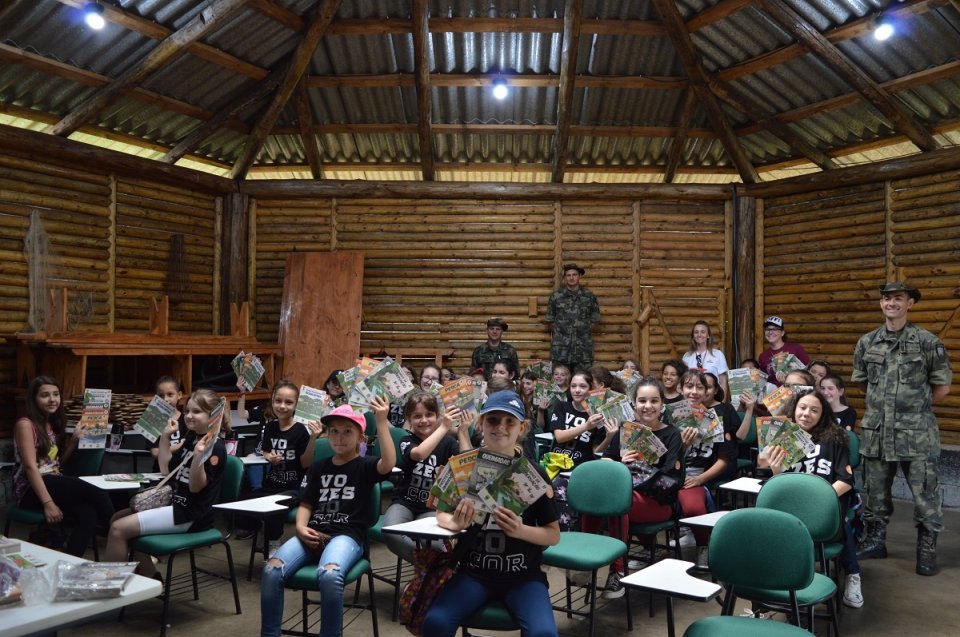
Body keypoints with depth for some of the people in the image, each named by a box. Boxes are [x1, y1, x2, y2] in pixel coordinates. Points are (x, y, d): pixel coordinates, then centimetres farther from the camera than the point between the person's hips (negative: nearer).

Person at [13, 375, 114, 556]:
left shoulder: (54, 424, 17)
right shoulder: (25, 424, -6)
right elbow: (30, 466, -16)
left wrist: (75, 440, 5)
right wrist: (48, 503, -24)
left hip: (53, 485, 7)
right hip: (31, 491, -7)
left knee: (88, 515, -26)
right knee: (96, 494, -26)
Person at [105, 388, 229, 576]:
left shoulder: (215, 447, -16)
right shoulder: (192, 438, 11)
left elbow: (196, 486, -21)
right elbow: (166, 470, 17)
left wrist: (198, 456, -37)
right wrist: (165, 437, 12)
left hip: (190, 515, -10)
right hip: (175, 503, 10)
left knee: (118, 529, -14)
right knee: (117, 518, 15)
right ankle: (147, 578, 16)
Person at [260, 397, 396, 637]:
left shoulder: (365, 466, 5)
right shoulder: (319, 467, 20)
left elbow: (388, 463, -17)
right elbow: (306, 504, 19)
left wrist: (382, 422, -23)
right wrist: (301, 527, -2)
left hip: (348, 535, -4)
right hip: (314, 534, 5)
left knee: (329, 574, -36)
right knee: (272, 569, -22)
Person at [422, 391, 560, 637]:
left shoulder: (534, 474, -6)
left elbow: (554, 535, -1)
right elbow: (441, 514, 8)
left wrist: (520, 530, -20)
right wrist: (456, 523, -16)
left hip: (524, 575, -1)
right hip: (474, 573, 1)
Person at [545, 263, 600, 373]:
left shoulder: (589, 296, 5)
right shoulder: (556, 296, 4)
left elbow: (595, 319, 10)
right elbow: (550, 319, 9)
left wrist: (583, 330, 3)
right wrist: (562, 329, 4)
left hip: (583, 347, 0)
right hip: (561, 348, 0)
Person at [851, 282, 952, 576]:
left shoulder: (928, 342, -6)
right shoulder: (867, 342, 5)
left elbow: (942, 387, 0)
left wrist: (915, 406, 5)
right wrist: (884, 402, 11)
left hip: (917, 433, -3)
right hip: (876, 431, 4)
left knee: (925, 493, 2)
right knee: (876, 491, 14)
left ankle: (927, 550, 15)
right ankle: (875, 540, 28)